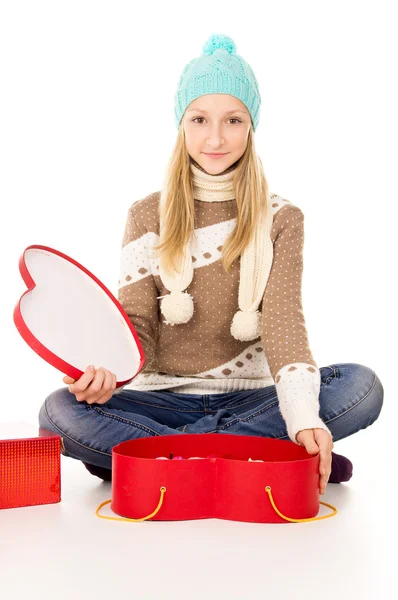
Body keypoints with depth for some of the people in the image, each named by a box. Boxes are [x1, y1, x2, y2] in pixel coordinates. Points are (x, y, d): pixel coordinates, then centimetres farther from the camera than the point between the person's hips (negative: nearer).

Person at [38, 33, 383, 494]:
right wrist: (104, 372, -26)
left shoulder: (281, 219, 3)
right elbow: (136, 323, -1)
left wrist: (304, 417, -29)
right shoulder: (147, 216, 5)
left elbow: (283, 320, -10)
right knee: (60, 412, -28)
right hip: (163, 396, 0)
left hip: (248, 396, 0)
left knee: (362, 386, -26)